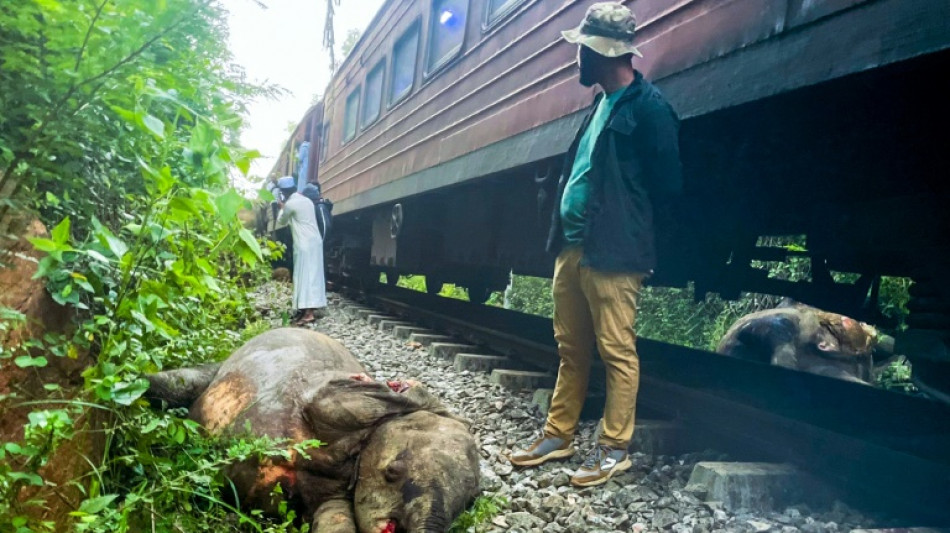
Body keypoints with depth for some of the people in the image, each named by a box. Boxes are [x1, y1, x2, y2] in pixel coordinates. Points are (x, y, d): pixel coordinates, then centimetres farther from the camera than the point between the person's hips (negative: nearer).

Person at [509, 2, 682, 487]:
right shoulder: (602, 105, 20)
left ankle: (614, 448, 14)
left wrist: (621, 217, -1)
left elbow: (666, 183, -9)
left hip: (612, 252, -9)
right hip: (571, 247, 9)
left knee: (616, 351, 1)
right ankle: (558, 435, 26)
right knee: (571, 350, 15)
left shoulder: (647, 107, -8)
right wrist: (558, 191, 12)